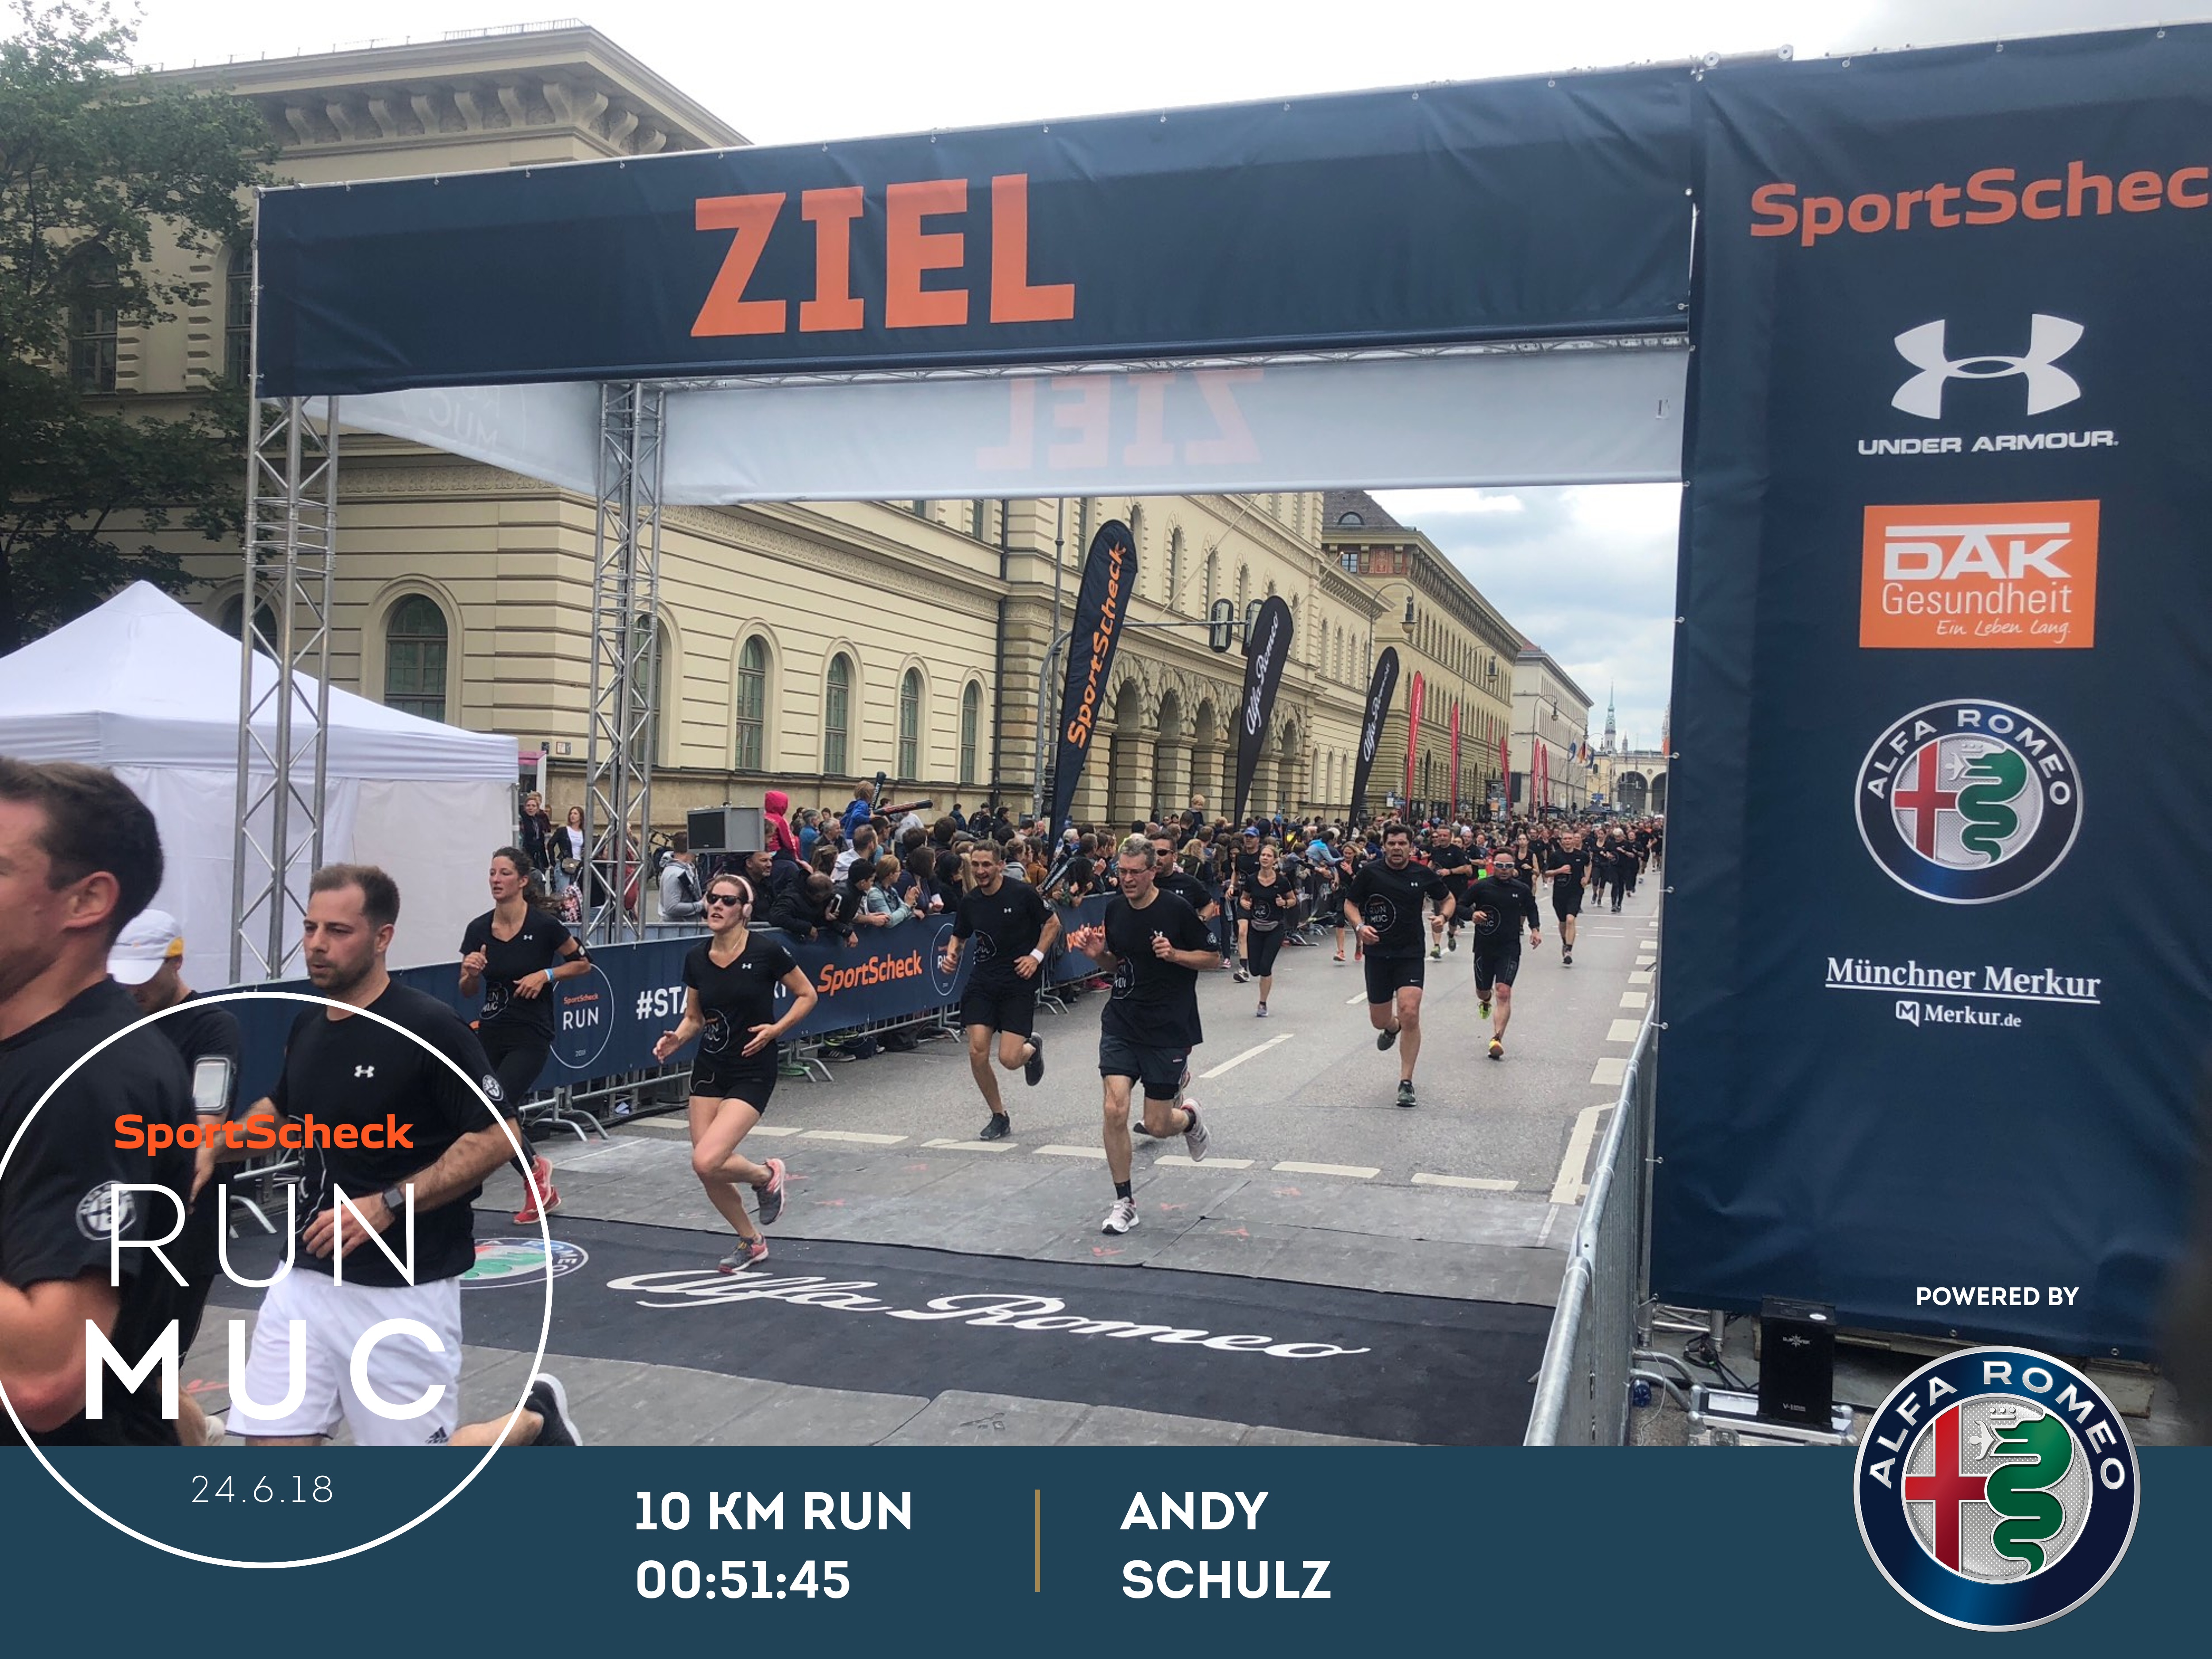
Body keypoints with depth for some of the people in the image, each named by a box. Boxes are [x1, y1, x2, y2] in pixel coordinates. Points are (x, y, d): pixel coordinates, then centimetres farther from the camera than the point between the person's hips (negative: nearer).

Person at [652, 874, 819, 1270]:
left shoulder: (766, 952, -13)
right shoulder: (696, 958, 1)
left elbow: (807, 995, -2)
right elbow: (694, 1018, 13)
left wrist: (776, 1029, -15)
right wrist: (676, 1039, -8)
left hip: (752, 1073, -5)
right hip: (709, 1070, 5)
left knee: (707, 1161, -20)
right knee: (706, 1171, 4)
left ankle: (766, 1175, 13)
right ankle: (751, 1241, 29)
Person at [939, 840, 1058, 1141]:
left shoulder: (1022, 893, -9)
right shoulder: (969, 902, 2)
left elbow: (1053, 924, 3)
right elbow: (959, 937, 17)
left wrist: (1036, 956, -8)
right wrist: (952, 954, -4)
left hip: (1019, 983, -4)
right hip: (982, 983, 4)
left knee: (1009, 1059, -11)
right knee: (977, 1052, -8)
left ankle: (1032, 1048, 29)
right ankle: (999, 1118, 13)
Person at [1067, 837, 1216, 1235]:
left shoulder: (1177, 909, -11)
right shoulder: (1114, 908, 3)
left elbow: (1211, 957, -4)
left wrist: (1174, 954, -20)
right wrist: (1097, 954, -5)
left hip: (1169, 1030, -3)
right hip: (1121, 1023, 4)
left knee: (1157, 1127, 1)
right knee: (1115, 1111, -10)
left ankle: (1189, 1117, 39)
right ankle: (1124, 1202, 5)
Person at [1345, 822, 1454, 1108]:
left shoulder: (1423, 875, 0)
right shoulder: (1370, 872, -4)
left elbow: (1447, 899, 16)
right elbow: (1350, 904, 5)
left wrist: (1444, 916, -6)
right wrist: (1360, 926, -14)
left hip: (1410, 955, -1)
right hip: (1377, 953, 1)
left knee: (1410, 1014, -17)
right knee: (1380, 1021, 8)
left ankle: (1406, 1083, -6)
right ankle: (1393, 1027, 50)